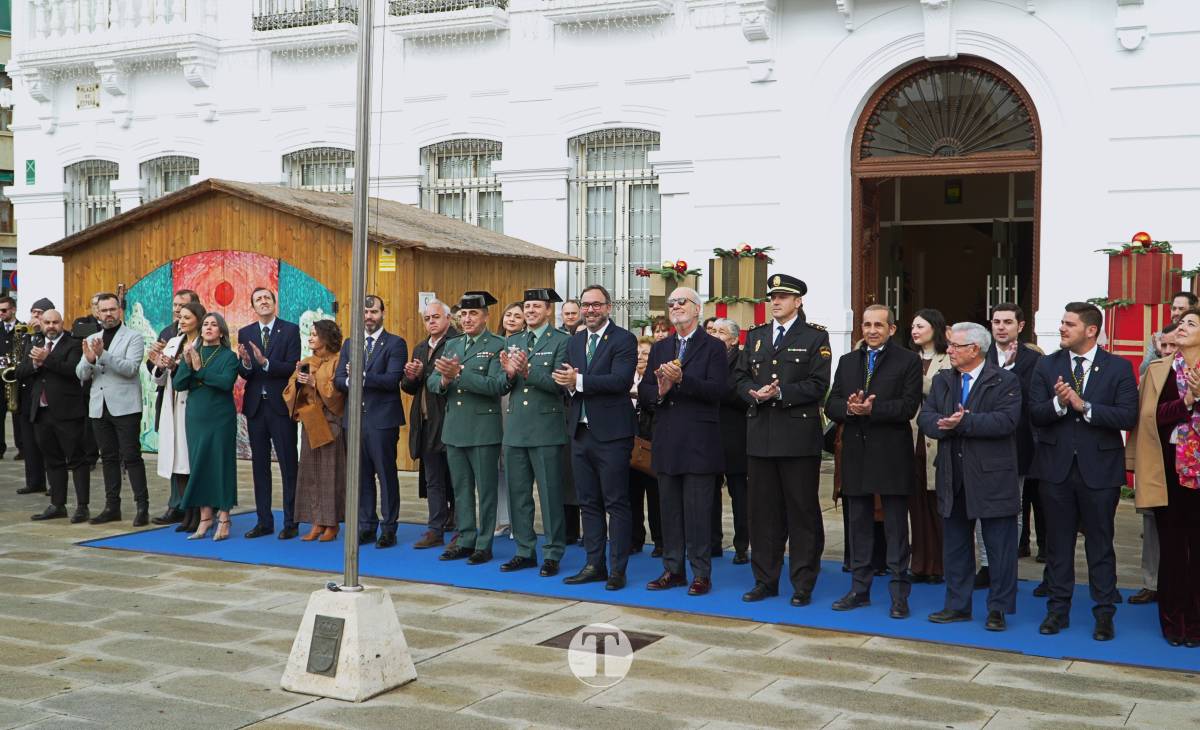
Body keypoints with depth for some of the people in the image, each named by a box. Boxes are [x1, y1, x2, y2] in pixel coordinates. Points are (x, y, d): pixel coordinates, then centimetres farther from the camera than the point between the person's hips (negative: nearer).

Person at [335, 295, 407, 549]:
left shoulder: (396, 344, -1)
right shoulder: (349, 344, 15)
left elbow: (393, 379, -13)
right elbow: (339, 379, 6)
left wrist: (362, 377, -20)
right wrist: (350, 382, -15)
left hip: (382, 420, -5)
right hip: (354, 418, 5)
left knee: (386, 474, 0)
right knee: (361, 475, 9)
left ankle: (388, 528, 7)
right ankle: (366, 526, 18)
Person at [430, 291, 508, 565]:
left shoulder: (497, 346, -6)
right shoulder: (451, 345, 13)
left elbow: (498, 385, -19)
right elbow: (432, 382, 10)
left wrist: (459, 374, -24)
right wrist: (444, 380, -14)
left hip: (483, 429, -6)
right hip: (454, 428, 6)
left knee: (485, 489, 2)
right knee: (461, 489, 12)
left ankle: (484, 545, 10)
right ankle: (466, 541, 21)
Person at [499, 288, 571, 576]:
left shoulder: (562, 341, -4)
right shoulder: (511, 341, 14)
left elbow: (558, 383, -14)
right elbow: (503, 385, 9)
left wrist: (528, 371, -26)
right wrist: (508, 374, -12)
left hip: (546, 429, -6)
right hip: (515, 428, 6)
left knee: (550, 495, 0)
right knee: (518, 494, 11)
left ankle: (552, 554, 8)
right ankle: (525, 551, 21)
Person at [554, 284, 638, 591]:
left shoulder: (623, 339, -7)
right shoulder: (575, 341, 14)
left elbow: (621, 380, -21)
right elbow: (567, 381, 9)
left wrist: (579, 381, -21)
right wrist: (569, 385, -14)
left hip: (611, 433, -7)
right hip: (581, 431, 7)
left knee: (616, 503, 0)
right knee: (589, 503, 12)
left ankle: (617, 569, 5)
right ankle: (594, 565, 20)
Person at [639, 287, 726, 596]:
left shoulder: (713, 347, -1)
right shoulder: (659, 348, 15)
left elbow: (716, 389, -14)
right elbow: (643, 390, 8)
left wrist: (681, 379, -25)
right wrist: (659, 391, -13)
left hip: (698, 442, -5)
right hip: (666, 441, 5)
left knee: (698, 510, -3)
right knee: (669, 508, 10)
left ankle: (701, 573, 5)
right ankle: (673, 569, 19)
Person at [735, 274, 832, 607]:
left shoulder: (815, 336, 0)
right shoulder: (756, 335, 15)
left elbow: (818, 385, -8)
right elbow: (741, 377, 13)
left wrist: (780, 393, -18)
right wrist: (754, 392, -9)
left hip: (799, 434, -5)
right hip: (760, 434, 5)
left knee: (802, 512, 1)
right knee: (763, 510, 9)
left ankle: (803, 585, 8)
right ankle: (765, 580, 18)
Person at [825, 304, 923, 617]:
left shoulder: (908, 361, -1)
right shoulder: (847, 362, 14)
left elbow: (909, 405, -13)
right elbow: (831, 406, 7)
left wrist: (872, 408, -22)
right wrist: (849, 407, -15)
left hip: (892, 456, -4)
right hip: (856, 454, 5)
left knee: (896, 527, 2)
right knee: (858, 524, 11)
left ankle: (899, 593, 7)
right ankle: (859, 588, 19)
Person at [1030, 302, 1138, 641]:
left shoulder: (1118, 368, -2)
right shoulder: (1047, 366, 5)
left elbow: (1128, 416, -12)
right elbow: (1034, 413, -2)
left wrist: (1084, 406, -20)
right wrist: (1058, 403, -21)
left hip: (1099, 468, -2)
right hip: (1056, 467, 2)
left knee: (1100, 543, 6)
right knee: (1058, 541, 9)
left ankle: (1104, 614, 16)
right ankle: (1058, 610, 20)